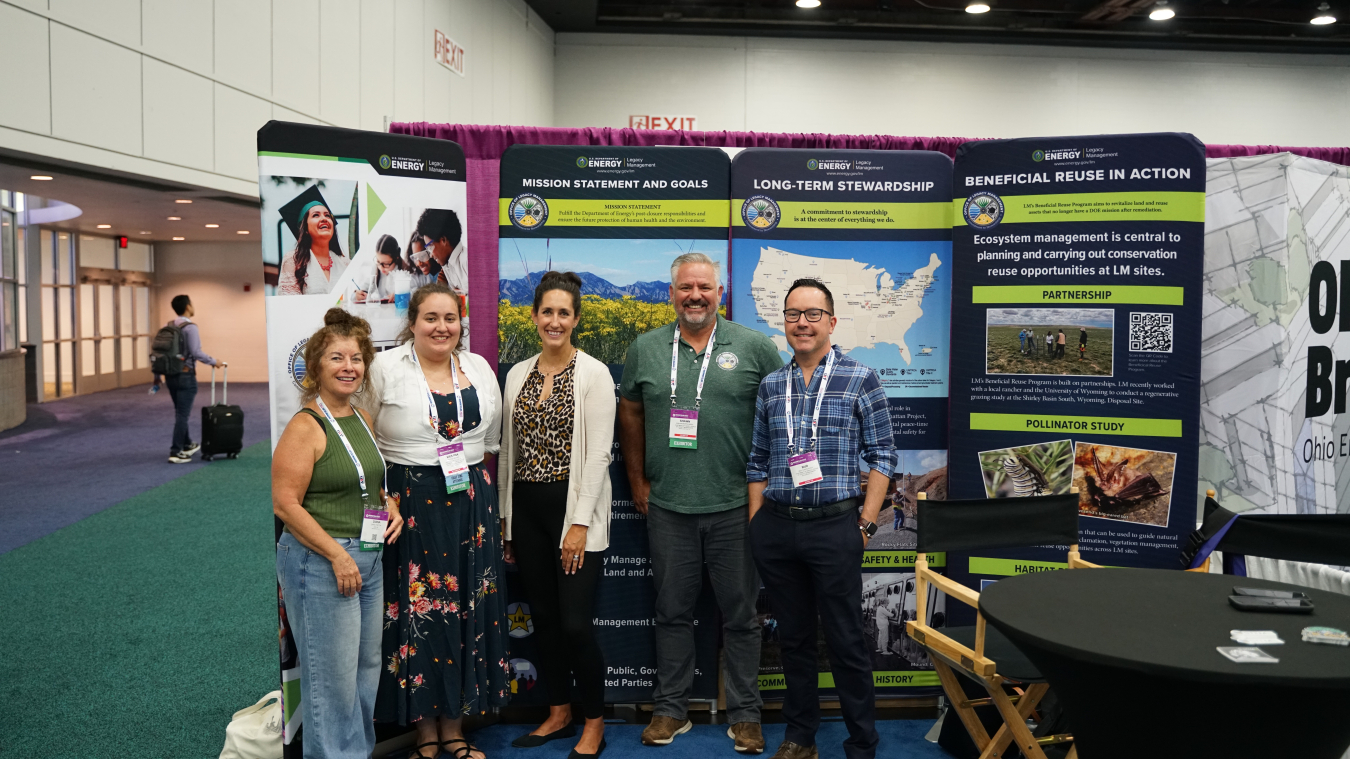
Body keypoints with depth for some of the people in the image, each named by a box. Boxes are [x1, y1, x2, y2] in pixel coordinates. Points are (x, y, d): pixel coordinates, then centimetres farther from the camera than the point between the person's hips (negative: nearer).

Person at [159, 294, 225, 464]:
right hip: (185, 375, -8)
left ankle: (187, 445, 34)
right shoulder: (190, 327, -14)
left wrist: (157, 376, 17)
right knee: (182, 414, -3)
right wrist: (214, 362, -9)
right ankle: (176, 452, -3)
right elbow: (196, 353, -22)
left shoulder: (169, 326, 9)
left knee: (180, 412, 20)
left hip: (170, 375, 8)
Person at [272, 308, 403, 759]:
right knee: (334, 675, -1)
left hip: (368, 559, 8)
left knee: (368, 666, 17)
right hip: (320, 562, -8)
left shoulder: (361, 419, 11)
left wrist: (390, 506, 5)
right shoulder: (305, 426, -13)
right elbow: (285, 504, -17)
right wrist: (338, 556, -20)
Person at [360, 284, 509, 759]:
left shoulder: (478, 368, 9)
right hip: (409, 504, -4)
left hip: (471, 505, 4)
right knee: (417, 612, 2)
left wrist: (472, 474, 10)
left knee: (468, 609, 8)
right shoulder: (386, 369, -3)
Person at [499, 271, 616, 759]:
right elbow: (509, 450, 13)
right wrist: (505, 518, 11)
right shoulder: (517, 375, 9)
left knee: (575, 622, -6)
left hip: (573, 508, -5)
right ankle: (558, 713, 29)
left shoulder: (593, 374, -7)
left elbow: (598, 453, -11)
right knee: (543, 617, 12)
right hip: (526, 508, 5)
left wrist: (580, 523, -16)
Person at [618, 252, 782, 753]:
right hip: (667, 507, 2)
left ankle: (745, 715, 22)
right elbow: (631, 414, 14)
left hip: (734, 506, -2)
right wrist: (637, 481, 11)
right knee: (672, 612, 12)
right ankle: (671, 709, 26)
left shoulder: (754, 347, -1)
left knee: (740, 616, 8)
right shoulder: (645, 350, 5)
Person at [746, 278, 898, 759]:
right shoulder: (771, 386, 9)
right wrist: (755, 525, 8)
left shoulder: (860, 380, -2)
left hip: (835, 526, -4)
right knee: (793, 636, 14)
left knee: (846, 641, 4)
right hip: (775, 529, 4)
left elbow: (882, 456, -1)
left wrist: (866, 525, -5)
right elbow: (758, 462, 13)